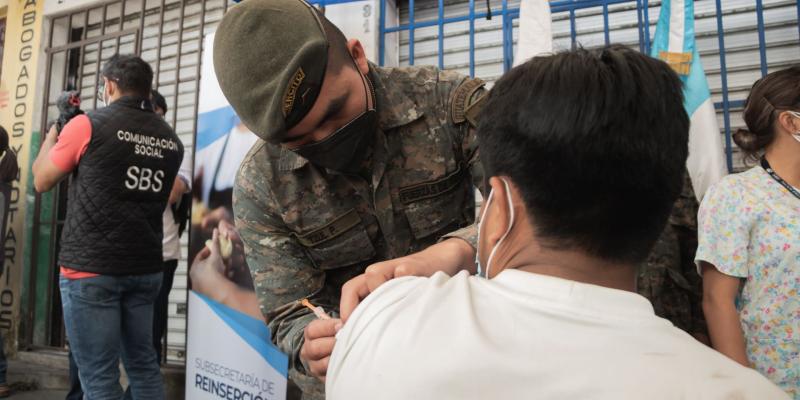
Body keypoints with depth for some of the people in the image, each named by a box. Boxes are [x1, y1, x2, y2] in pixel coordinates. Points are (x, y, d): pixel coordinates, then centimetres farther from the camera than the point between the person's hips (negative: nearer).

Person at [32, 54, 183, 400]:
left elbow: (41, 181, 5)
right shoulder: (170, 140, 6)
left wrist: (51, 136, 22)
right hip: (146, 268, 5)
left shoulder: (88, 125, -7)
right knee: (143, 363, 15)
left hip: (90, 268, -5)